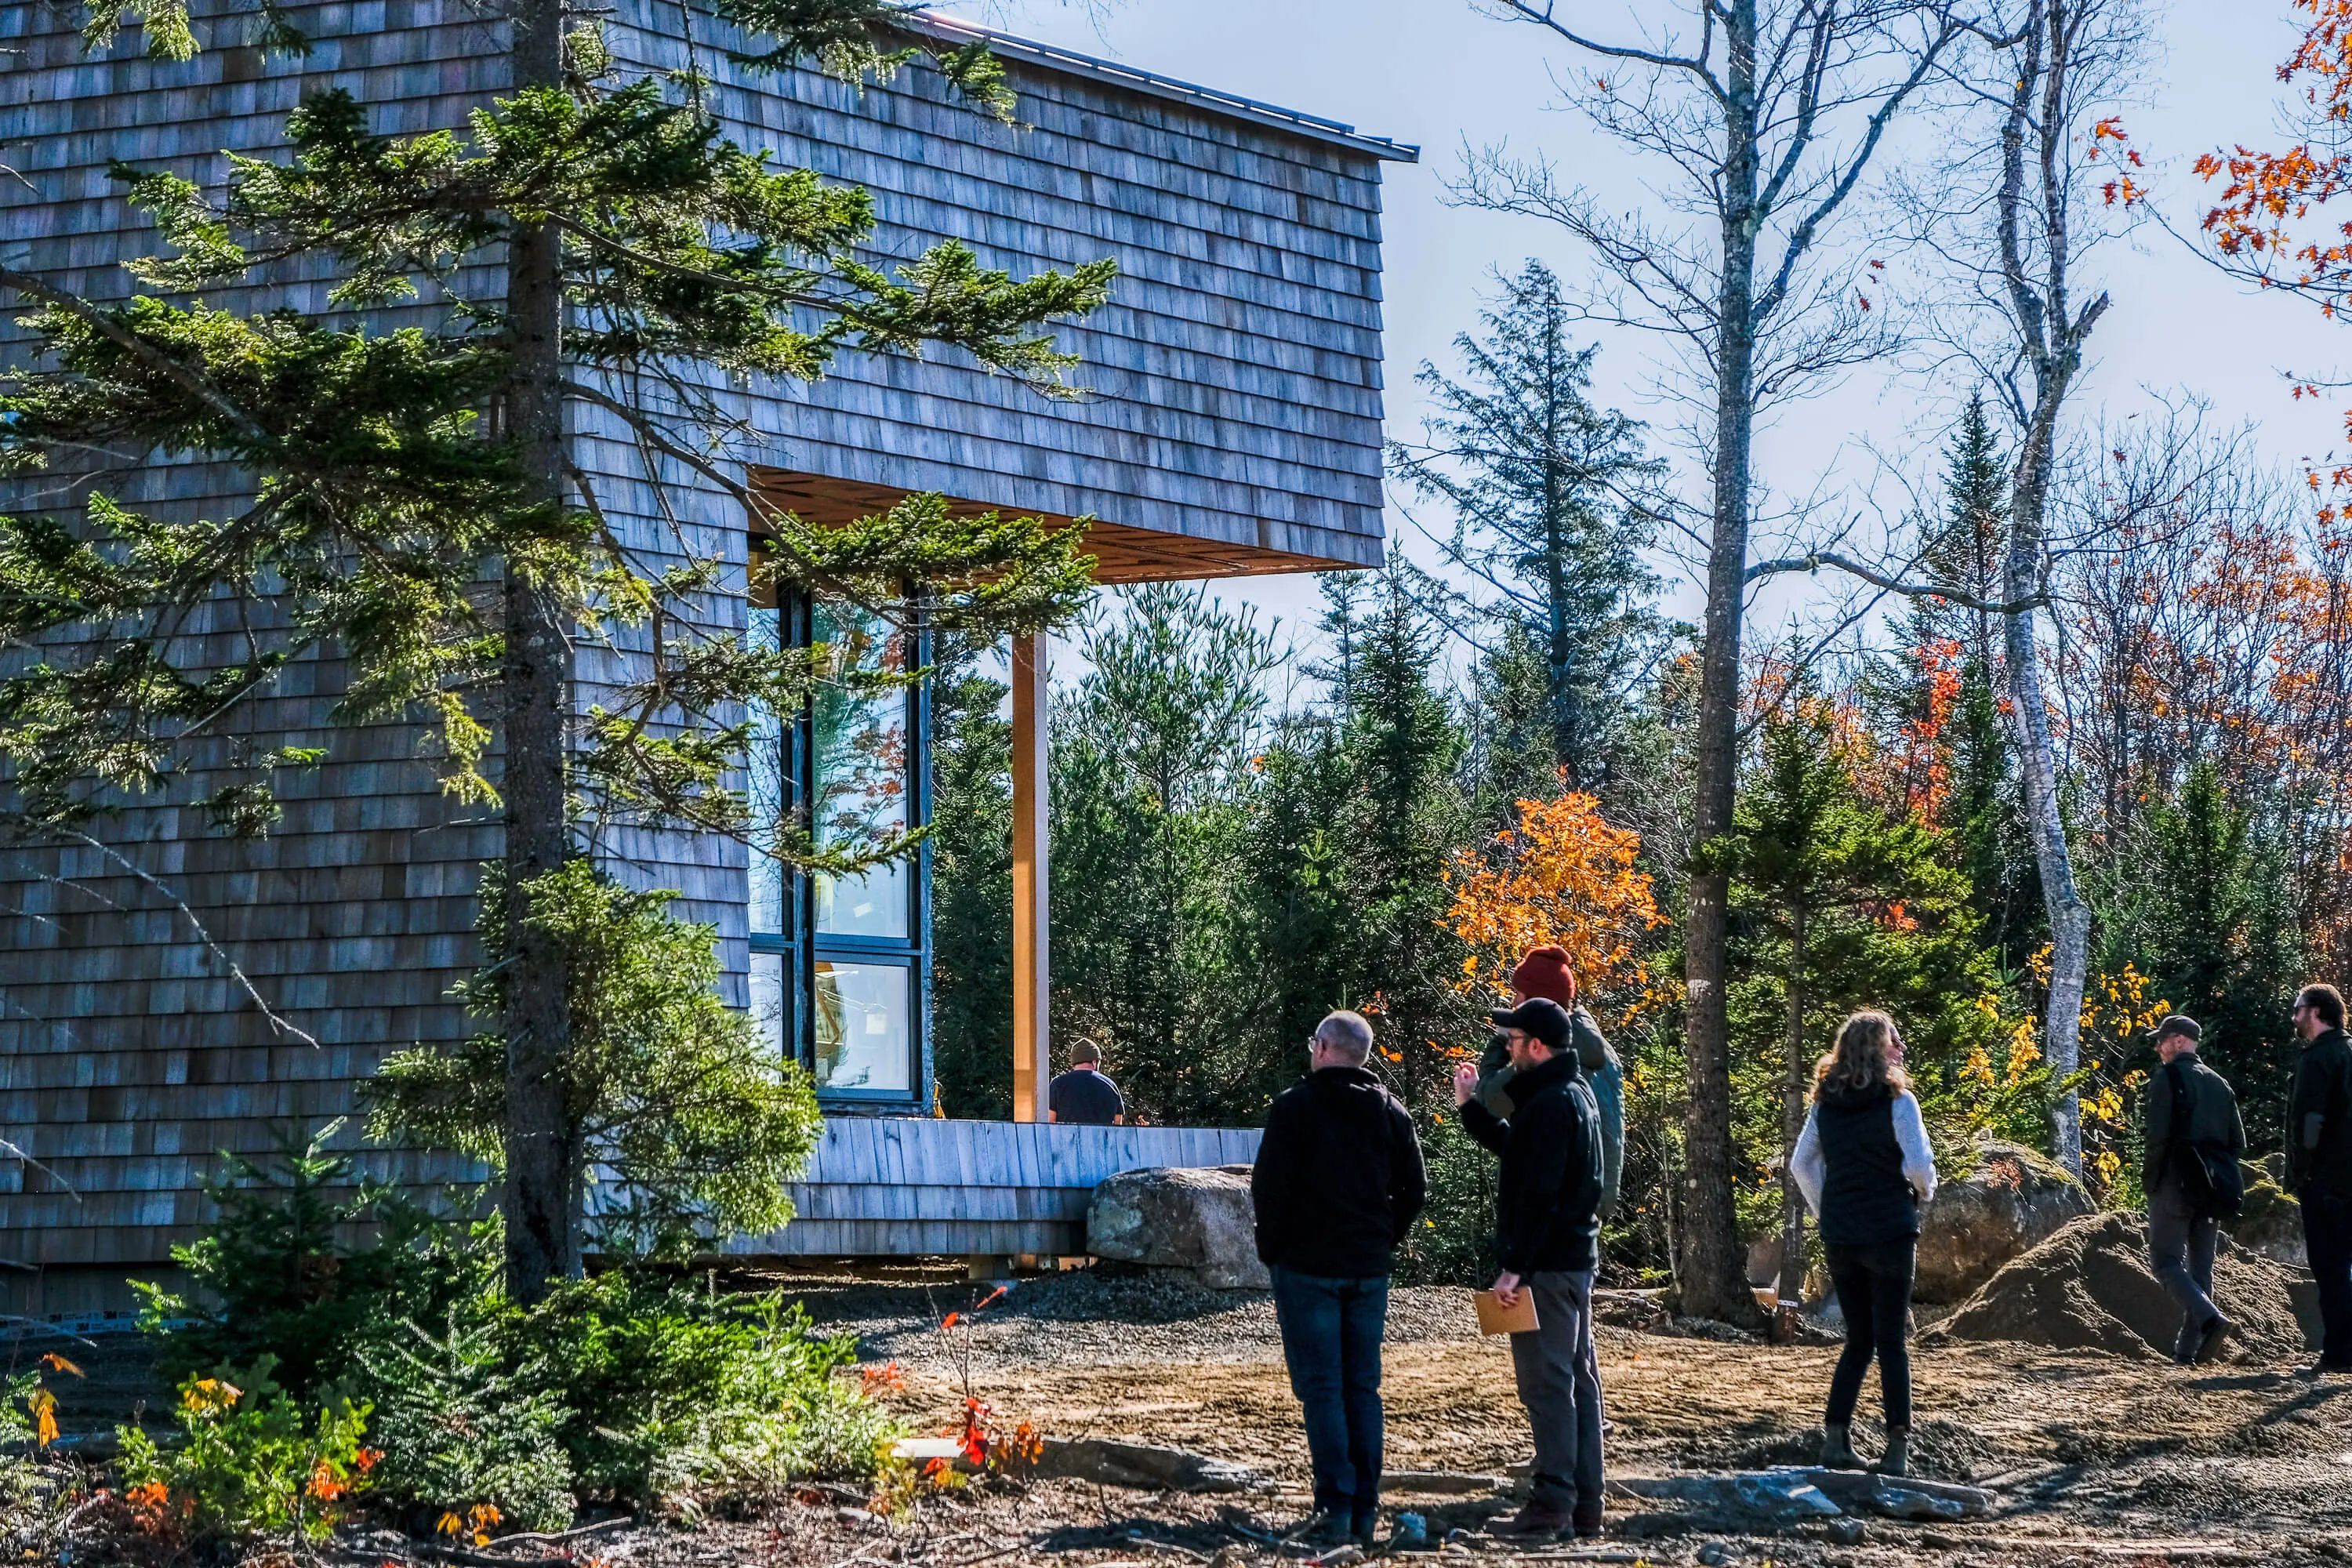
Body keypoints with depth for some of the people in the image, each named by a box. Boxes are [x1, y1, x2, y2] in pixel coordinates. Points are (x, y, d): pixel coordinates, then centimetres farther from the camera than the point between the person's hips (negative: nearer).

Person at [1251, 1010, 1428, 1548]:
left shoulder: (1296, 1106, -8)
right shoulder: (1390, 1111, 8)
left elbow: (1269, 1187, -11)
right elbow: (1414, 1188, 7)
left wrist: (1271, 1251, 1)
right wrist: (1384, 1241, 14)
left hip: (1307, 1266, -5)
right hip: (1369, 1270, 5)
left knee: (1320, 1387, -3)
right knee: (1363, 1387, 8)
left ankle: (1335, 1507, -10)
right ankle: (1365, 1510, 7)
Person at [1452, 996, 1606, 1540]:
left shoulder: (1551, 1104, -17)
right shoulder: (1574, 1094, 15)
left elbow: (1539, 1195, -23)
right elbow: (1516, 1150, 26)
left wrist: (1515, 1266, -22)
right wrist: (1471, 1106, 23)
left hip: (1547, 1264, -10)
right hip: (1574, 1259, 10)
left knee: (1546, 1381, -8)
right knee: (1578, 1378, 11)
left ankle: (1553, 1502, -9)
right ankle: (1584, 1505, 15)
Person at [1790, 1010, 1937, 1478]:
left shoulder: (1826, 1103, 6)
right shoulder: (1896, 1100, -10)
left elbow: (1801, 1164, 8)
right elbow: (1919, 1165, -14)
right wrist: (1923, 1194, 6)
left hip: (1839, 1234, 4)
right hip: (1889, 1230, -4)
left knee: (1858, 1339, 14)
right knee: (1891, 1342, 2)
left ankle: (1835, 1439, 4)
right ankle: (1897, 1449, 0)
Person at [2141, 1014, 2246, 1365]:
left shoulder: (2166, 1078, -6)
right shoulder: (2220, 1084, 14)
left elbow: (2158, 1135, -15)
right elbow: (2238, 1143, 12)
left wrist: (2149, 1180, -5)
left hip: (2174, 1188, -6)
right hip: (2211, 1192, 6)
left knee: (2166, 1261, -4)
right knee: (2200, 1266, 10)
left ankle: (2210, 1318, -26)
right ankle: (2188, 1349, 9)